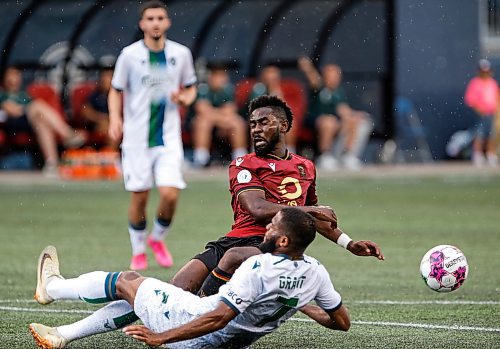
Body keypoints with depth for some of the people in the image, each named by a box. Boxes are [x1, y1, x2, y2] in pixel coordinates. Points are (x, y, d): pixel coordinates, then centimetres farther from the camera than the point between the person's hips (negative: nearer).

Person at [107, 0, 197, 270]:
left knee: (170, 195, -10)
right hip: (136, 138, -1)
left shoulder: (181, 54, 3)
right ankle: (138, 251, 22)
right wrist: (115, 118, -11)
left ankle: (157, 239, 18)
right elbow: (116, 91, 6)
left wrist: (185, 98, -6)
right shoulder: (129, 55, -3)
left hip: (169, 138, 1)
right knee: (139, 197, 1)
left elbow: (190, 87, 17)